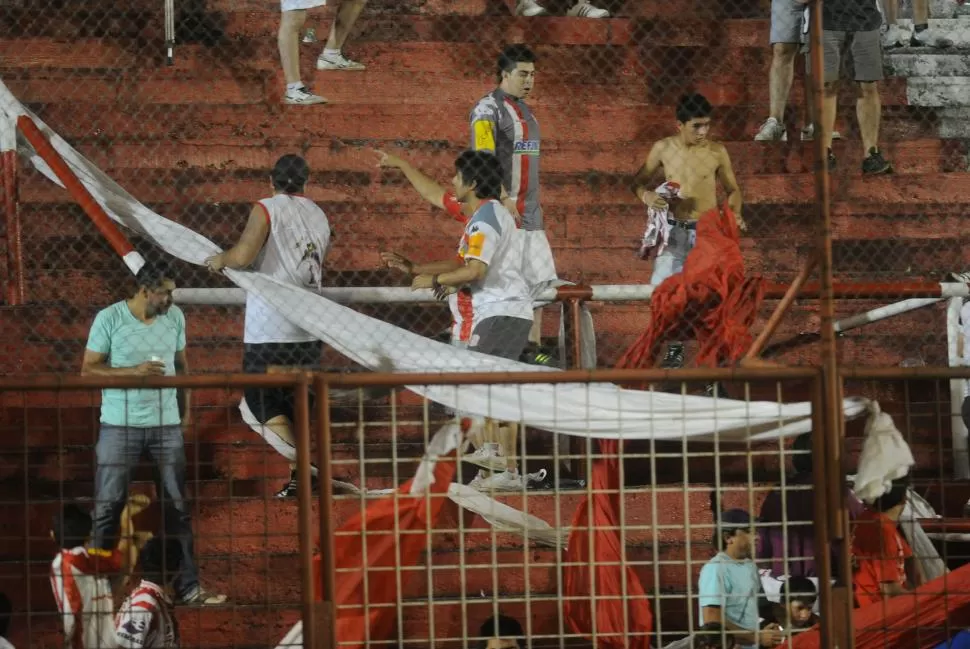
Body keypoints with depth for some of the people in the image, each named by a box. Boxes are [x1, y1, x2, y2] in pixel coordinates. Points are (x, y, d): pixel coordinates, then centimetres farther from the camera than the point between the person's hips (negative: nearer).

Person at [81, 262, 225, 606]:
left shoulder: (175, 317, 4)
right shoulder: (109, 319, -8)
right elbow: (88, 369, -8)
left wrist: (186, 411, 10)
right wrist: (133, 371, -20)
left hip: (166, 425, 3)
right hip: (119, 426, -3)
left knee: (178, 507, 5)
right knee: (108, 505, 2)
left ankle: (189, 587, 11)